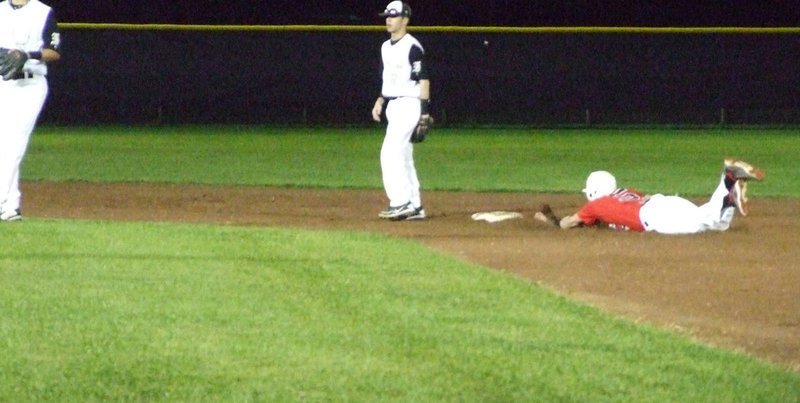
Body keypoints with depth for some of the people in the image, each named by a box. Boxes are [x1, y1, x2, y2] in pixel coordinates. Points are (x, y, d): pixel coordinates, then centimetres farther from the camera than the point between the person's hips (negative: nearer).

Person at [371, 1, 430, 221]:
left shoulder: (412, 47, -13)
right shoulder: (386, 47, 14)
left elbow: (424, 80, -15)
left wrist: (425, 112, -18)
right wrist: (381, 100, 15)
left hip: (408, 105, -9)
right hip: (393, 105, 9)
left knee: (390, 154, -15)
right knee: (403, 157, 10)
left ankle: (400, 203, -14)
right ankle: (414, 207, 14)